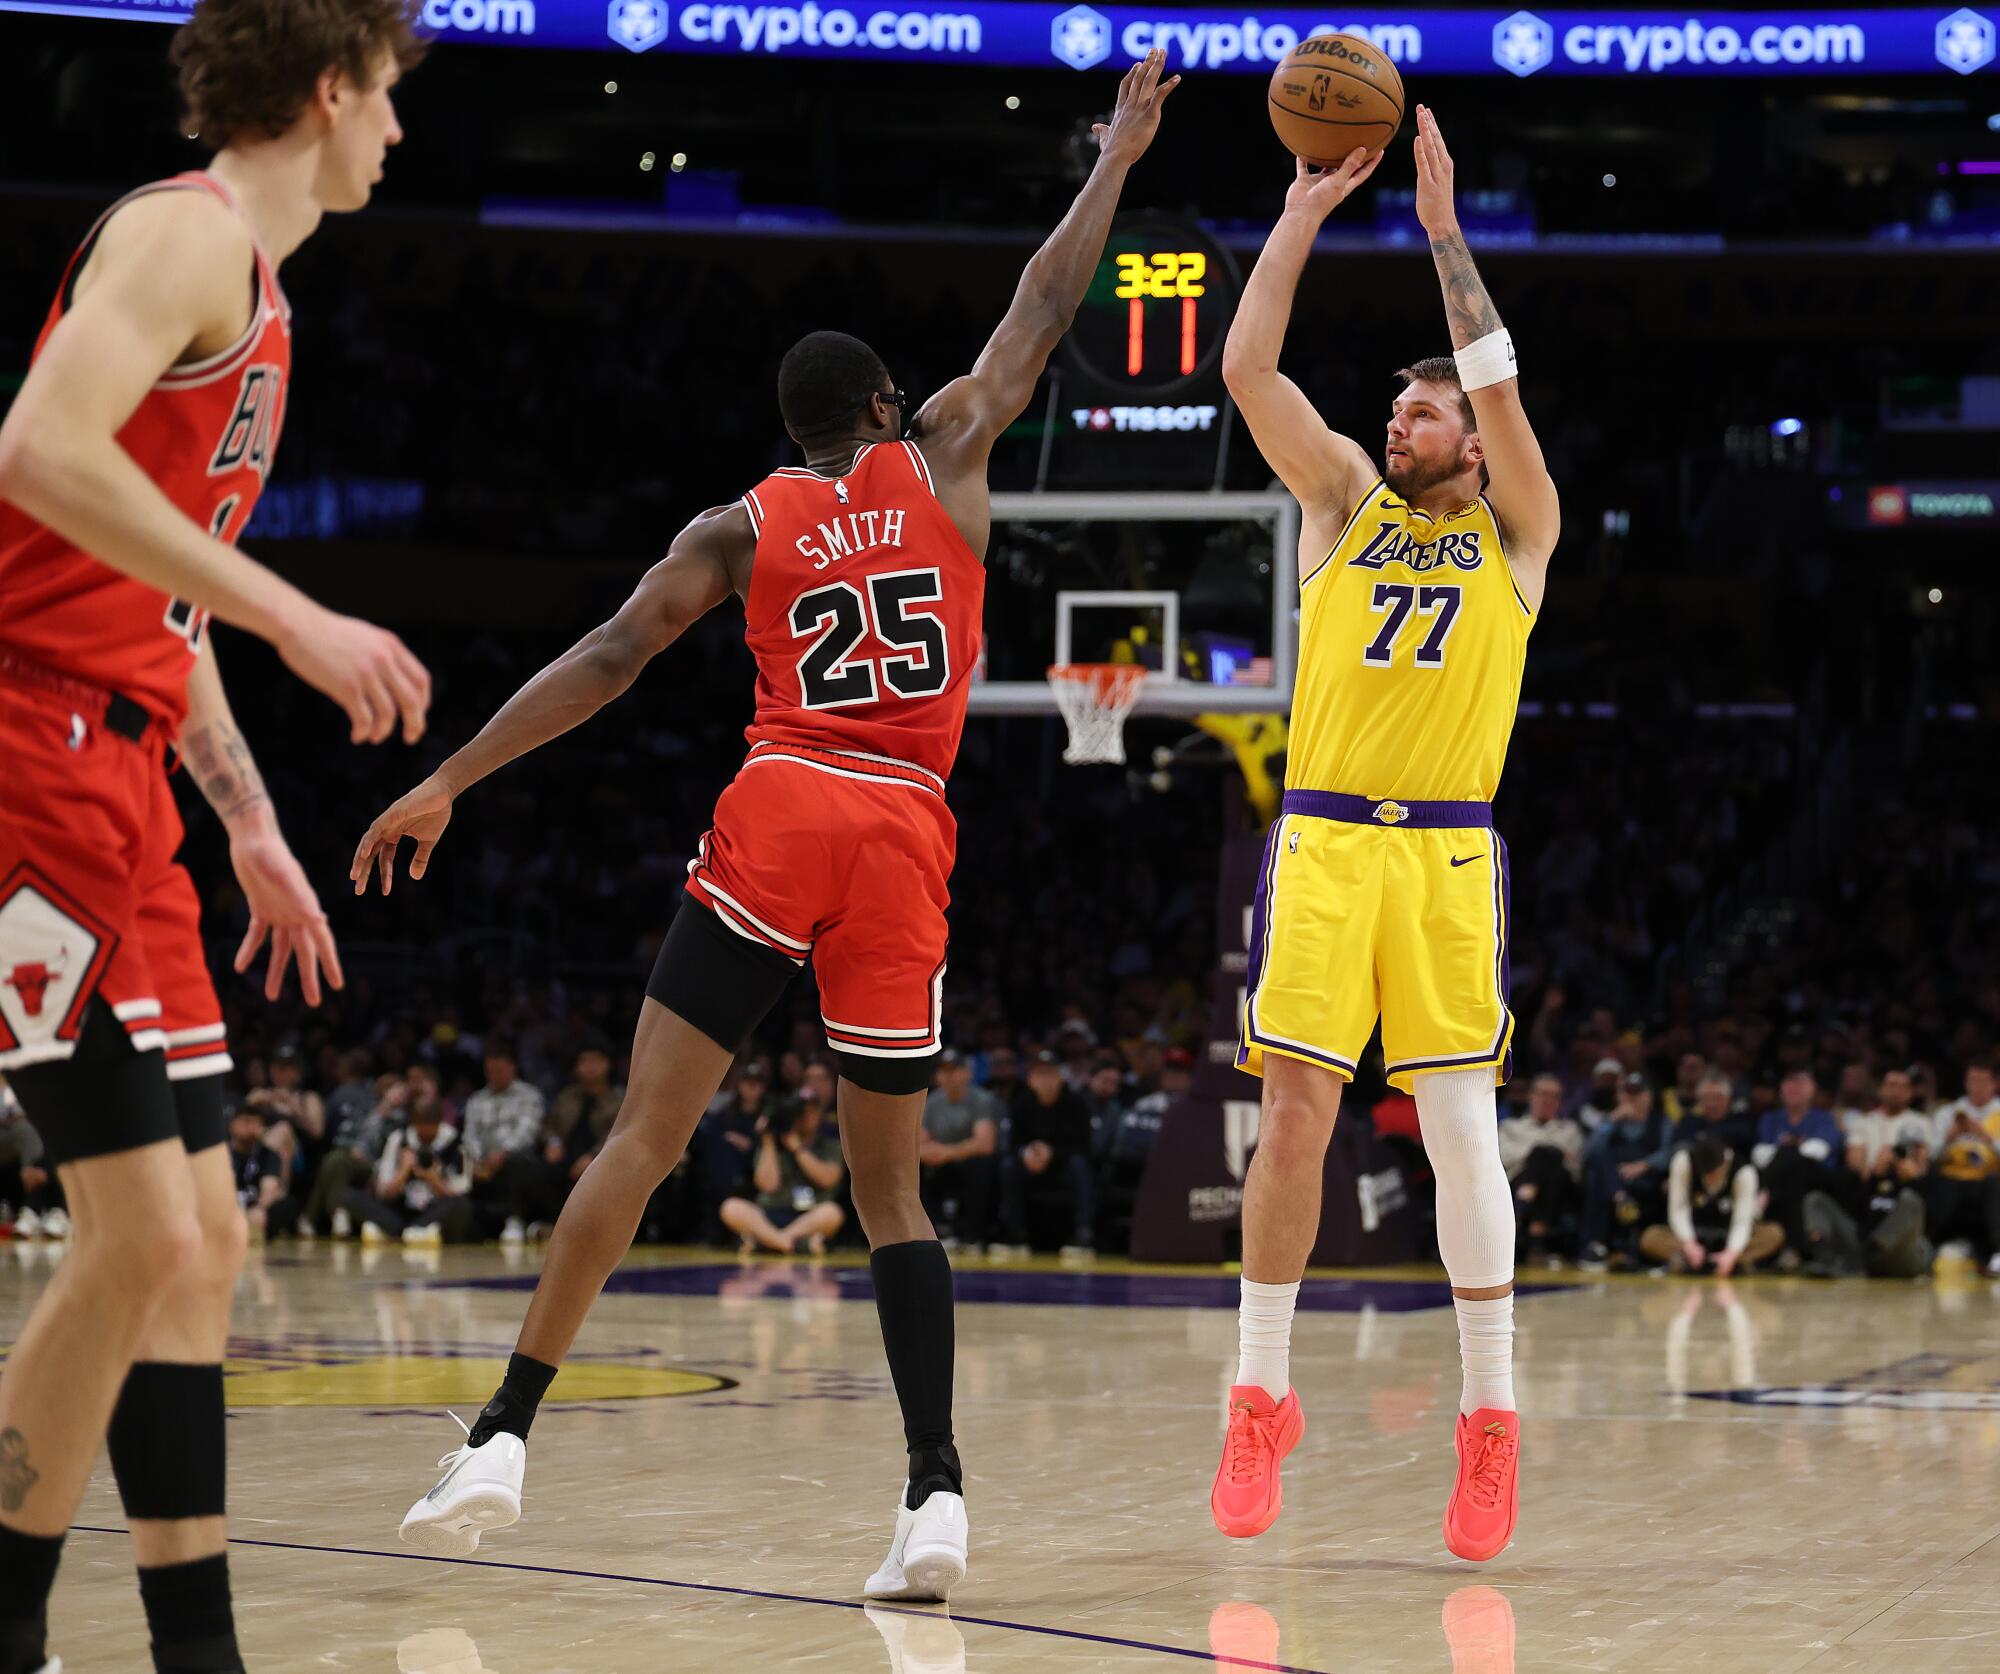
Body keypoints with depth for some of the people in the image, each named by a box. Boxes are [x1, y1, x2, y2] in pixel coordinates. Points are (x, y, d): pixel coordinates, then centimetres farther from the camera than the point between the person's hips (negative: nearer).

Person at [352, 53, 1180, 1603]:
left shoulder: (742, 524, 11)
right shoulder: (944, 459, 13)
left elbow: (609, 659, 2)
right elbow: (1040, 318, 23)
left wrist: (448, 781, 2)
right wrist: (1119, 158, 33)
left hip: (779, 814, -1)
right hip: (907, 837, 1)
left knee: (645, 1134, 0)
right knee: (891, 1186, 7)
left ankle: (505, 1437, -9)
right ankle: (937, 1496, -5)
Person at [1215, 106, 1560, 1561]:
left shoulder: (1517, 535, 10)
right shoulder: (1346, 501, 15)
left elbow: (1499, 384, -5)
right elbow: (1248, 368, 5)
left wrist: (1444, 227, -2)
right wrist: (1306, 212, 3)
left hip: (1448, 852, -1)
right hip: (1322, 840, 2)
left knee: (1460, 1120, -5)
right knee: (1296, 1114, -2)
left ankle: (1491, 1414, 2)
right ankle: (1262, 1397, 7)